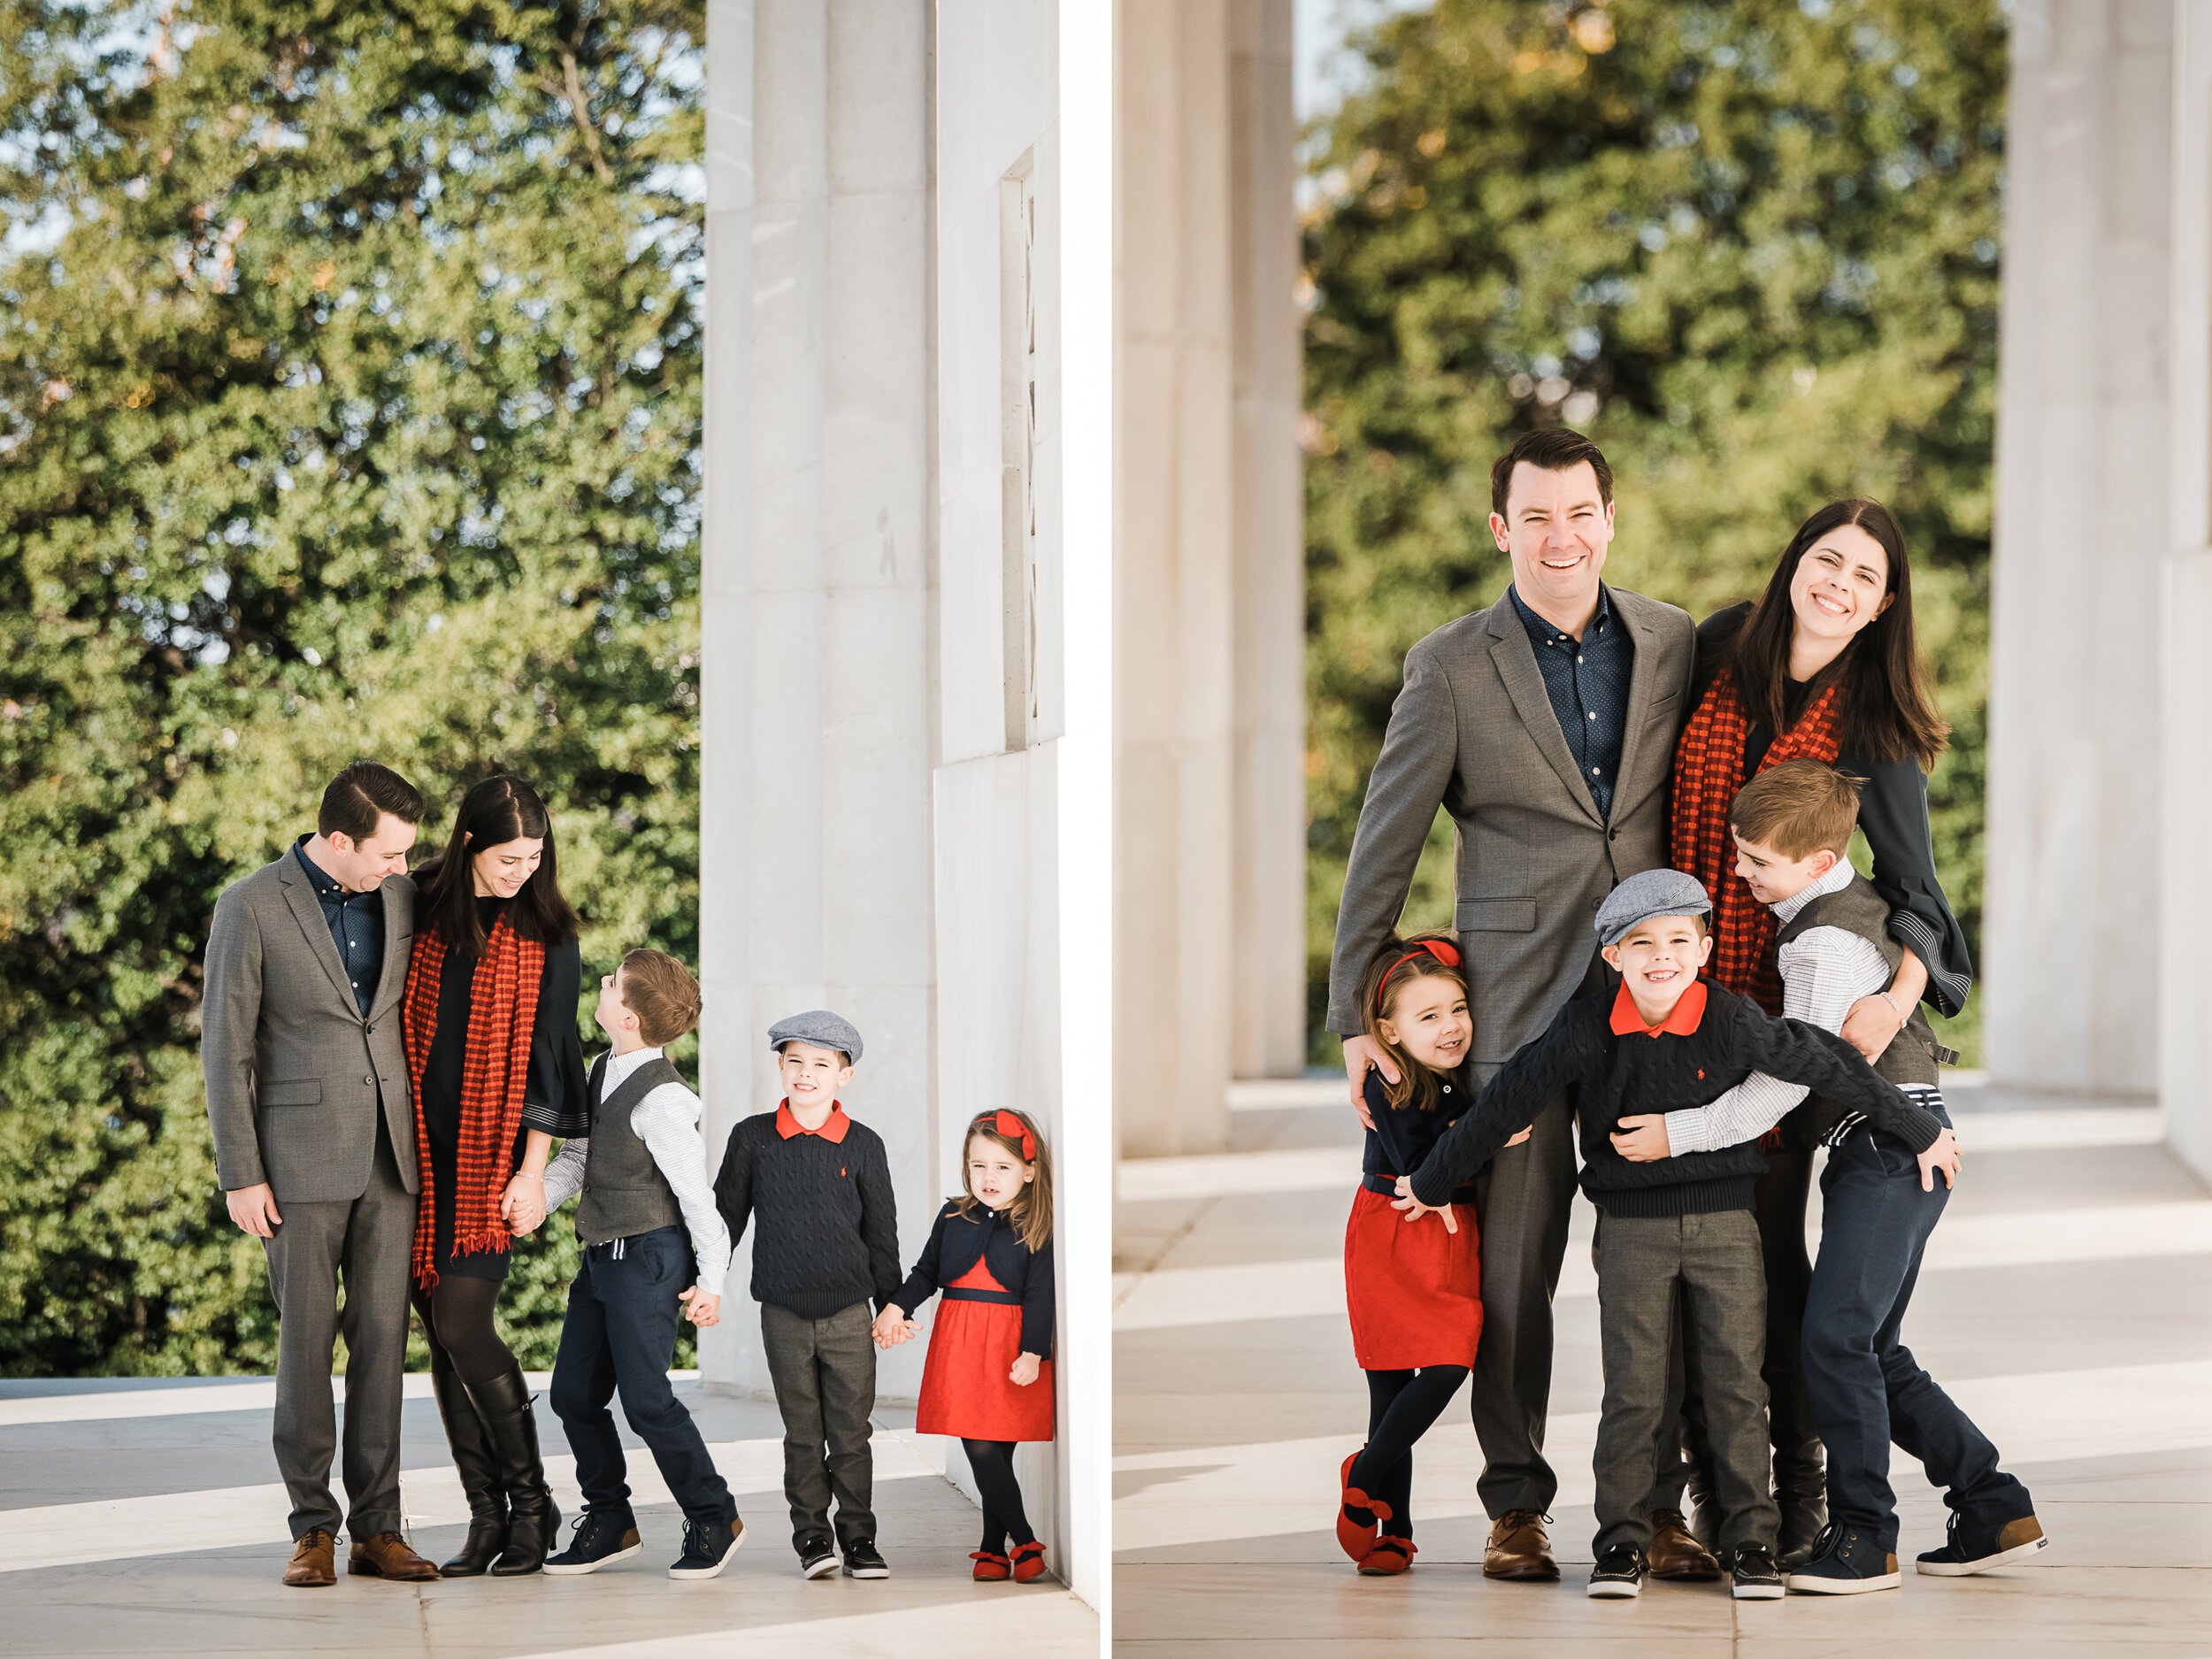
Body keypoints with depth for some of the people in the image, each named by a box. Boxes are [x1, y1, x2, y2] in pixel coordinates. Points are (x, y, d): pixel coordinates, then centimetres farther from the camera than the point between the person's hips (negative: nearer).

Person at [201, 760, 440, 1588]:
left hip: (389, 1152, 4)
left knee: (382, 1335, 2)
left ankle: (377, 1527, 6)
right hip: (300, 1155, -4)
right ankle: (313, 1529, 7)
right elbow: (225, 1045, -7)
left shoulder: (401, 895, 5)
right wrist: (239, 1176, -9)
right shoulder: (250, 907, -9)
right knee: (307, 1336, -1)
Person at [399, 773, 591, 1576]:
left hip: (493, 1156, -3)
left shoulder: (546, 938, 0)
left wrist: (532, 1172, -5)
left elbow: (546, 1058, 0)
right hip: (422, 1151, 3)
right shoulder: (420, 912, 4)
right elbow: (395, 1029, 9)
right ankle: (488, 1513, 8)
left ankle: (532, 1502, 0)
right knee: (443, 1334, 2)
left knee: (460, 1321, -13)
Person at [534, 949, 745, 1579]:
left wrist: (711, 1280, -14)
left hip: (649, 1260, -9)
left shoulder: (661, 1099, -19)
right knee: (574, 1392, 9)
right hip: (601, 1259, 9)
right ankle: (609, 1522, 20)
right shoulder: (603, 1071, 8)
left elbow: (696, 1193, -16)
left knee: (645, 1397, -9)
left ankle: (714, 1519, 5)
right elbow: (577, 1159, 16)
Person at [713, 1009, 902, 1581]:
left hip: (849, 1312, 0)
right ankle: (811, 1536, 11)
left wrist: (891, 1306, 8)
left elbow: (881, 1232, 8)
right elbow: (726, 1217, 9)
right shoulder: (752, 1138, 2)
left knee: (851, 1431, 2)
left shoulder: (863, 1145, 2)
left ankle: (858, 1536, 11)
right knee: (802, 1431, 4)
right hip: (784, 1312, 0)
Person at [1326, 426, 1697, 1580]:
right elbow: (1383, 848, 1)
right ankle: (1515, 1505, 12)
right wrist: (1355, 1016, -1)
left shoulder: (1675, 647, 7)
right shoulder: (1452, 668, -1)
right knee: (1512, 1263, 2)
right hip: (1517, 998, -2)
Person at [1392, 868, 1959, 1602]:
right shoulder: (1589, 1028, -11)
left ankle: (1750, 1540, 9)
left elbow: (1829, 1066, -5)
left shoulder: (1733, 1022, -14)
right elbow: (1509, 1100, -3)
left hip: (1725, 1222, 0)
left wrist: (1919, 1132, 3)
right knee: (1632, 1390, 0)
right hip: (1631, 1229, 0)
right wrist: (1433, 1181, 3)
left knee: (1738, 1383, 1)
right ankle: (1622, 1541, 9)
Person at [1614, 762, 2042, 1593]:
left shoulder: (1829, 941, -17)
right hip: (1897, 1156, 11)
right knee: (1872, 1351, 11)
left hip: (1889, 1144, -11)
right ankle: (1996, 1510, 14)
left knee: (1835, 1337, -13)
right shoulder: (1852, 900, 15)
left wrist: (1679, 1132, -19)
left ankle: (1863, 1538, -10)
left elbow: (1790, 1078, -22)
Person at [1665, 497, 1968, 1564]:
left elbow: (1911, 883, -9)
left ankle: (1795, 1478, 9)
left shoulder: (1873, 727, -5)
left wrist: (1903, 989, -28)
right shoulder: (1716, 655, 3)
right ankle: (1702, 1462, 13)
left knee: (1769, 1236, -3)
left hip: (1783, 999, -3)